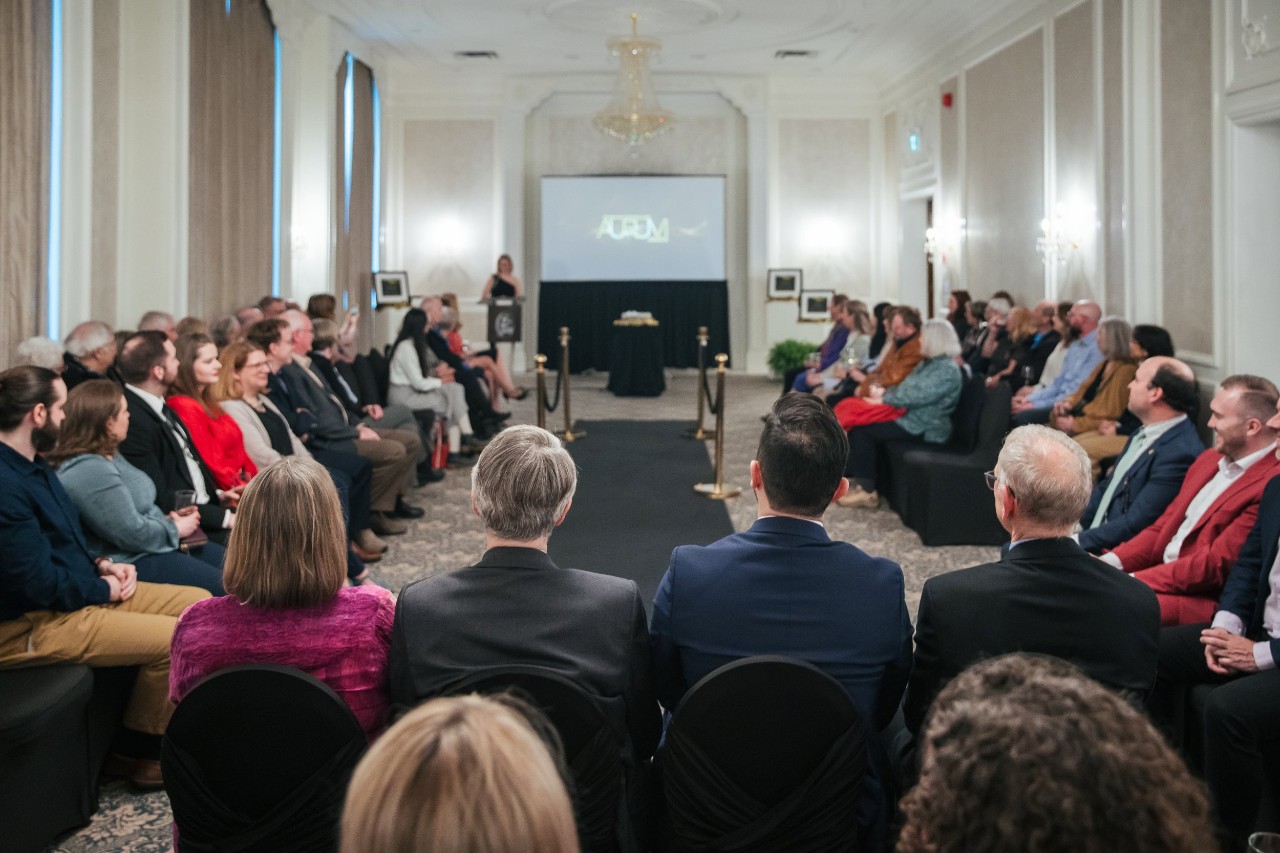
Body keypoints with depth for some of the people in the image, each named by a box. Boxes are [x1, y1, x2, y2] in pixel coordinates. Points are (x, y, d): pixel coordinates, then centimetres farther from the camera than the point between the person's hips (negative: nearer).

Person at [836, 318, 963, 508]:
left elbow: (916, 396, -23)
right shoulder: (928, 363, 16)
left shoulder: (947, 370, -17)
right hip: (908, 416, 10)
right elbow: (905, 387, 20)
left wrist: (883, 399, -15)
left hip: (924, 428, -10)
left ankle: (867, 489, -11)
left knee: (863, 431, -18)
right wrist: (884, 391, 1)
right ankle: (854, 477, -3)